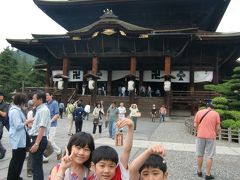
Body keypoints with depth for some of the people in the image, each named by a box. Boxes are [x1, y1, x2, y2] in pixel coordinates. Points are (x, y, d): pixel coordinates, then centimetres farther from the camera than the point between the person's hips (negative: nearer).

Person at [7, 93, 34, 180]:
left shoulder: (17, 110, 12)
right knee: (16, 159, 1)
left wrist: (26, 121, 5)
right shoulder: (15, 111, -20)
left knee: (20, 157, 18)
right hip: (17, 139, -11)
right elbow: (18, 126, -24)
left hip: (20, 139, 11)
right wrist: (27, 121, -13)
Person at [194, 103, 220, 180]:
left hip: (200, 136, 2)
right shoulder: (216, 114, 0)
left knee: (200, 155, 14)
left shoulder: (199, 112, 4)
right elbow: (218, 128, -3)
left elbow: (195, 125, 0)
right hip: (211, 137, -2)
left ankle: (199, 171, 25)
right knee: (210, 156, 6)